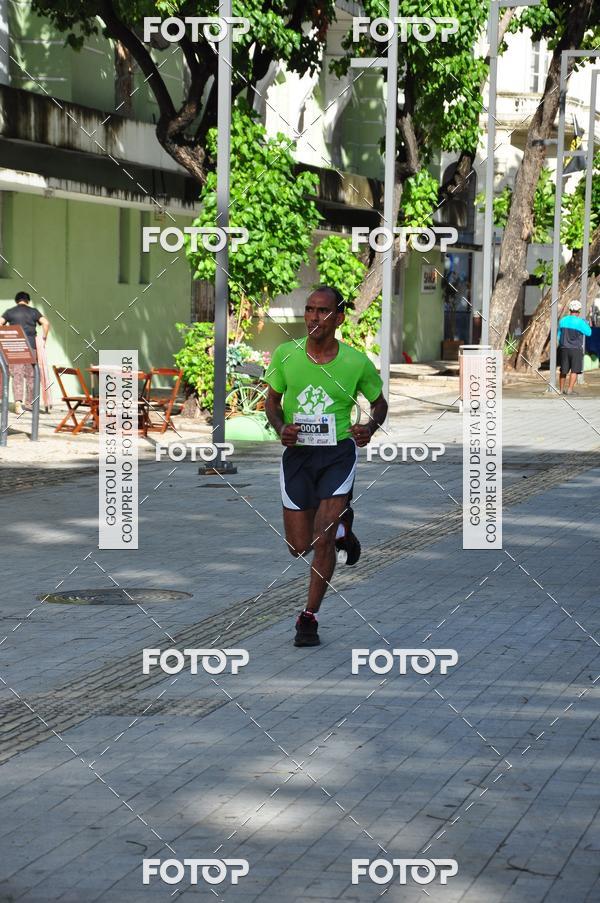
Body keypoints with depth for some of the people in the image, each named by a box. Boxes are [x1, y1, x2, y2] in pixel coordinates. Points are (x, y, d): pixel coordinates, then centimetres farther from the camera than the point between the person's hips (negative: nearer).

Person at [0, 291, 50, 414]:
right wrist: (44, 338, 5)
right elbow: (45, 323, -5)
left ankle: (18, 402, -20)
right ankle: (32, 403, 19)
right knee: (31, 375, 12)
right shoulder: (33, 311, 8)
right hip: (30, 345, 0)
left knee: (17, 375, -4)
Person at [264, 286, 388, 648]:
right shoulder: (285, 355, -2)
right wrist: (281, 428, -8)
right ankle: (341, 525, 39)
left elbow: (379, 403, 11)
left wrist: (370, 428, -10)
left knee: (323, 540, -14)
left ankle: (309, 618, 3)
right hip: (297, 453, 2)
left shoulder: (357, 362, -6)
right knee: (299, 547, 4)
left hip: (338, 453, -2)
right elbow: (273, 400, 12)